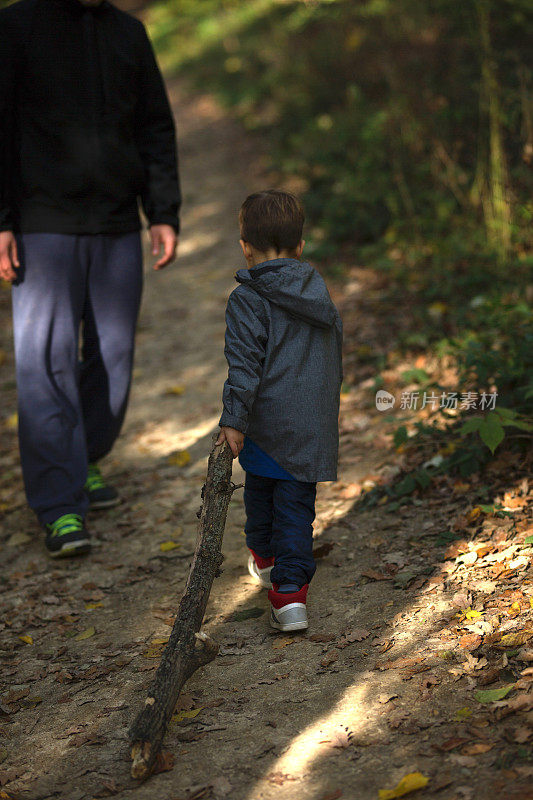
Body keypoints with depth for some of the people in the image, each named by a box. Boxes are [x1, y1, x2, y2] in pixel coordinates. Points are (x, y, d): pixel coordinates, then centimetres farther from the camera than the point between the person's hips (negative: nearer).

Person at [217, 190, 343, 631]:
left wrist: (233, 418, -19)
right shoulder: (319, 292, 8)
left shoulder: (248, 299, -11)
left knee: (261, 489, 21)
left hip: (268, 421, -4)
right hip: (316, 423, 4)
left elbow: (245, 362, -19)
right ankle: (291, 590, -4)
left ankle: (265, 558, 42)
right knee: (297, 503, 5)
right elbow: (336, 349, 19)